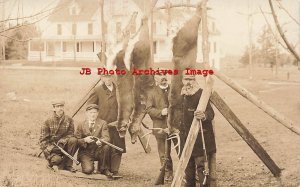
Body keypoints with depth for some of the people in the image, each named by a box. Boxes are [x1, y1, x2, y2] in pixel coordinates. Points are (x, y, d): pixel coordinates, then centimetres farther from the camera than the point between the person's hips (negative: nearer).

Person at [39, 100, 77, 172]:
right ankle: (51, 161, 5)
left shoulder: (69, 120, 0)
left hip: (63, 146, 3)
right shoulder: (48, 122, -5)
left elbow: (70, 134, -3)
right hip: (51, 148, -3)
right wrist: (49, 149, -21)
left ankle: (67, 164, -13)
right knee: (57, 159, -35)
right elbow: (42, 140, -4)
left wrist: (62, 141, -23)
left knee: (73, 140, -28)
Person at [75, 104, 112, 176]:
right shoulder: (81, 125, 2)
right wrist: (84, 140, -25)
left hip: (98, 152, 1)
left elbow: (106, 137, -12)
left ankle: (103, 169, -8)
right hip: (85, 152, -1)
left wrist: (101, 141, -35)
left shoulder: (102, 123, 2)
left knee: (106, 147, -32)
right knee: (88, 170, -26)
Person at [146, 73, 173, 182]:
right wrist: (160, 112, -16)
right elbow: (148, 109, 0)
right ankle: (167, 174, 14)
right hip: (161, 127, -1)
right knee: (164, 153, 3)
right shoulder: (152, 93, 6)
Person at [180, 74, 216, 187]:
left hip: (200, 136, -8)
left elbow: (210, 112, -25)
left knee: (201, 165, -10)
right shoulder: (184, 96, 10)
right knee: (188, 165, 16)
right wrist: (181, 130, 24)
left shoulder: (201, 94, -14)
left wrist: (205, 115, -46)